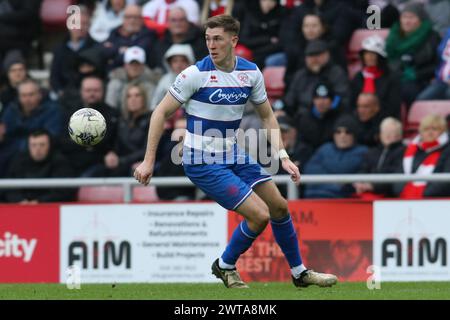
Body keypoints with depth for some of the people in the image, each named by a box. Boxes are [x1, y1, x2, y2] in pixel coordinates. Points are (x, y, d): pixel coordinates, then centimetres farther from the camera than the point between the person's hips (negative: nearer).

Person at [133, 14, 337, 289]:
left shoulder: (251, 72, -1)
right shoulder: (196, 74, -17)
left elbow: (267, 116, 11)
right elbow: (162, 112, -11)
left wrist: (282, 156, 0)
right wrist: (149, 161, -13)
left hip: (234, 156, 6)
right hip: (203, 161, -6)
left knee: (279, 206, 8)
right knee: (260, 215, -13)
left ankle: (299, 272, 27)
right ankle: (225, 266, 11)